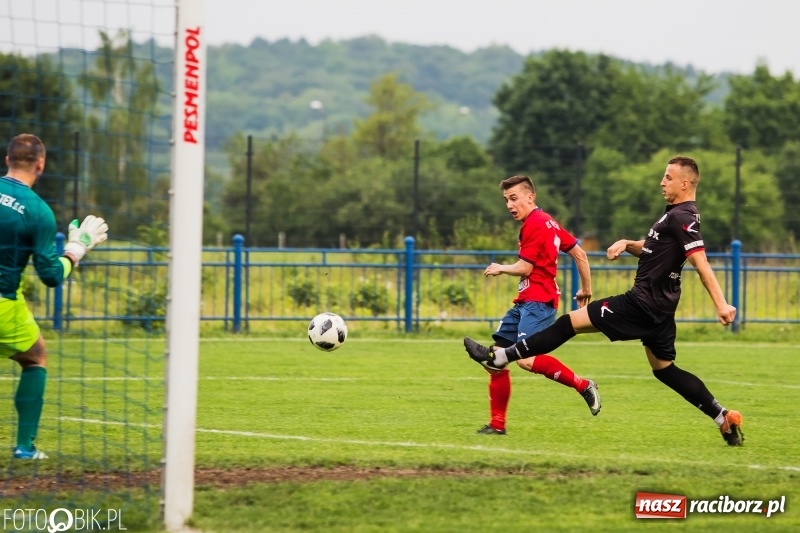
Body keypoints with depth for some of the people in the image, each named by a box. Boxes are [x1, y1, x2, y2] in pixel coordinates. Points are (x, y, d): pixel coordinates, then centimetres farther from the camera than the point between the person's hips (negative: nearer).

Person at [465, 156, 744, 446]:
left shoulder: (682, 218, -16)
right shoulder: (677, 216, 15)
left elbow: (702, 264, -25)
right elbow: (651, 248, 29)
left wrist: (721, 304, -32)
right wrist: (627, 244, 8)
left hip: (643, 303, -10)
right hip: (659, 307, 10)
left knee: (572, 321, -6)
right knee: (664, 368, 16)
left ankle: (498, 357, -4)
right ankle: (725, 419, 14)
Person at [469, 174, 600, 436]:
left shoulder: (536, 223, -11)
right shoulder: (547, 222, 18)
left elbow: (524, 268, -12)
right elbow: (580, 254, 21)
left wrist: (500, 268, 7)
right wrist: (586, 289, 27)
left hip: (538, 300, -11)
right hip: (525, 302, 11)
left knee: (527, 360, -26)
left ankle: (583, 385, -12)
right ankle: (497, 423, 10)